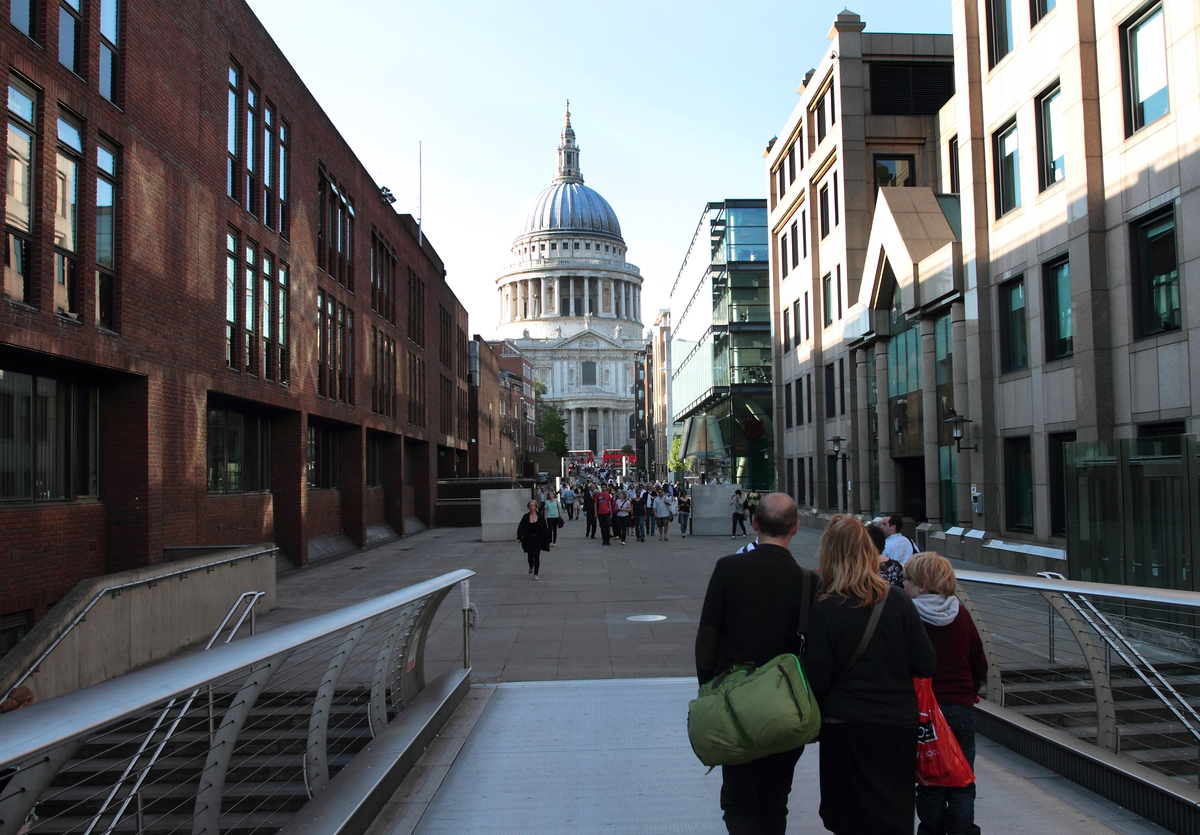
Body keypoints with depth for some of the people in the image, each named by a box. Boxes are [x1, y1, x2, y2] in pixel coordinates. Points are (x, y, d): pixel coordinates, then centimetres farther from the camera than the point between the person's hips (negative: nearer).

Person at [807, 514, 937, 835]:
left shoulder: (824, 610, -14)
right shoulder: (898, 600, -7)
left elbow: (817, 681, -13)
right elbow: (926, 665, -3)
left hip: (846, 729, -2)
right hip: (899, 724, 3)